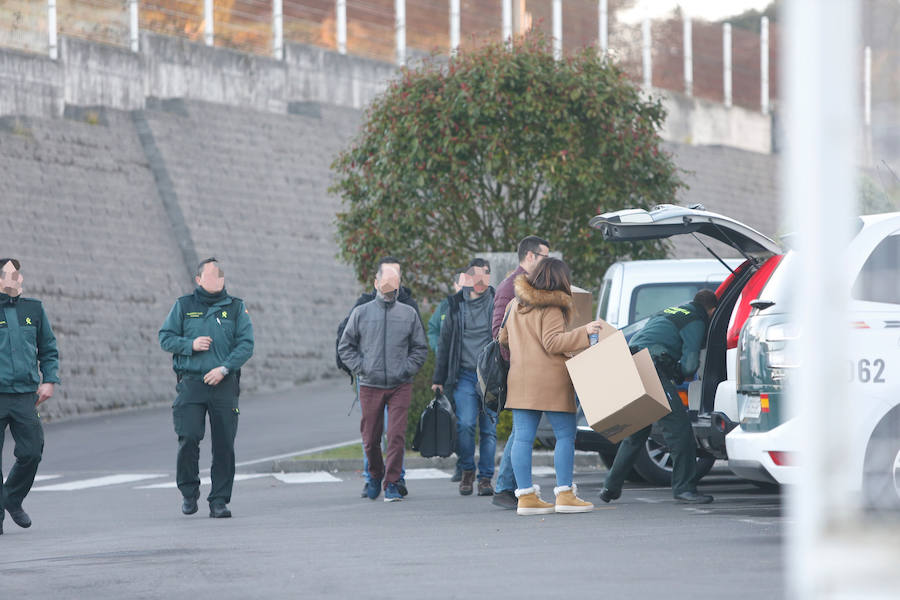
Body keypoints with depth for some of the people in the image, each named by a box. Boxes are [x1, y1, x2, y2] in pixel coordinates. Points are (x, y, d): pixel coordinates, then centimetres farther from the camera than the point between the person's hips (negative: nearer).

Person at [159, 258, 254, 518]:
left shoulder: (235, 308, 9)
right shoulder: (183, 306, 8)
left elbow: (246, 344, 2)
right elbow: (165, 338, 9)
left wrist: (224, 368, -11)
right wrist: (190, 344, -9)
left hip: (224, 384, 1)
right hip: (191, 383, -1)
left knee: (224, 445, -2)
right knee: (188, 438, -12)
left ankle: (219, 501, 6)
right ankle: (189, 492, 9)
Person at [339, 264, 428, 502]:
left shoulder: (409, 314, 7)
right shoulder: (361, 313, 5)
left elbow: (420, 348, 13)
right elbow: (345, 346, 10)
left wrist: (407, 369, -1)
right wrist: (360, 368, -2)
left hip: (400, 386, 0)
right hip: (370, 386, 0)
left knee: (397, 435, -10)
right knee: (370, 437, 6)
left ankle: (392, 483, -4)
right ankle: (375, 475, 30)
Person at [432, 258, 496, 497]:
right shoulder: (456, 305, 9)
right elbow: (445, 342, 15)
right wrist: (438, 379, 13)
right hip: (464, 376, 1)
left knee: (489, 429, 0)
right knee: (465, 424, -12)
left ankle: (485, 477, 9)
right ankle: (467, 470, 8)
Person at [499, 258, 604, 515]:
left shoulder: (516, 305, 14)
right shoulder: (551, 308, -8)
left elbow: (503, 338, 23)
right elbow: (552, 342, -16)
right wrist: (584, 332, -19)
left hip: (519, 380, 7)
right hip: (550, 380, -7)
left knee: (522, 437, 3)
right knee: (565, 435, 0)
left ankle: (525, 496, 0)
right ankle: (564, 494, -4)